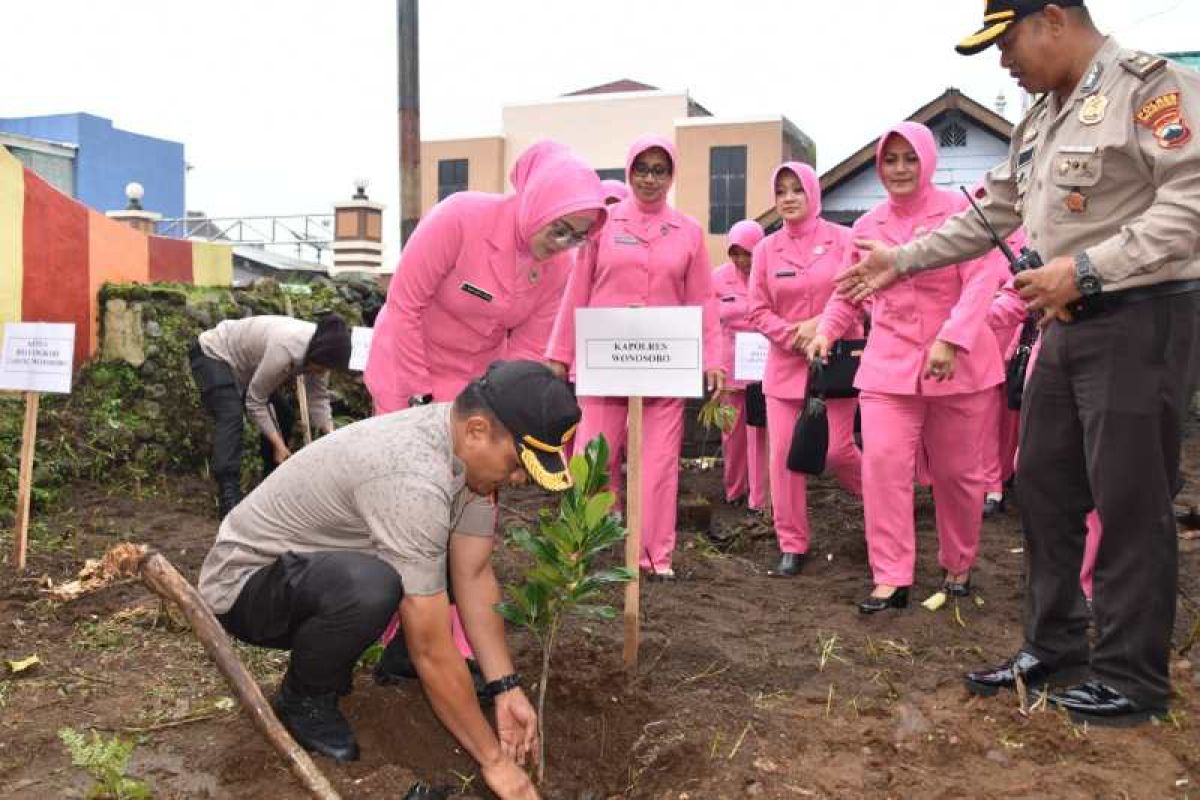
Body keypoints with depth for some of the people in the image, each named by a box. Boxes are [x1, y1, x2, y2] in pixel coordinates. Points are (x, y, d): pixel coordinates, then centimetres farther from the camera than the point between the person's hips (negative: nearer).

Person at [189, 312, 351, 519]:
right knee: (231, 418, -28)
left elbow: (318, 399, -9)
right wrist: (278, 443, -30)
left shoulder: (318, 351, -15)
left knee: (283, 415, 7)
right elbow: (254, 401, -29)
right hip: (213, 354, -9)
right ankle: (229, 497, -35)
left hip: (241, 364, 9)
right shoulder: (285, 349, -39)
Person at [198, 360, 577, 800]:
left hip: (318, 563, 8)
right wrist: (494, 759, -23)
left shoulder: (469, 449, -9)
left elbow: (475, 576, -3)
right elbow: (433, 651, -32)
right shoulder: (413, 479, -36)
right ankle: (304, 699, -5)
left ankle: (330, 658, 13)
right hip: (243, 583, -8)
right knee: (370, 587, -38)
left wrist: (506, 688, -10)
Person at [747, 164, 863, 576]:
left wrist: (820, 326, -15)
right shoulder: (766, 249, 5)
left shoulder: (842, 240, -1)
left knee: (837, 449, -5)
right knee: (784, 453, 0)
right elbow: (758, 311, 4)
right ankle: (792, 545, 13)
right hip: (785, 364, 3)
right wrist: (795, 337, -11)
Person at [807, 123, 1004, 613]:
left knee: (956, 471, 9)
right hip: (889, 361, 3)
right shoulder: (867, 226, 8)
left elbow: (981, 280, -13)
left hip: (958, 363, -2)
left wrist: (951, 339, -25)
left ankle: (959, 565, 32)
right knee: (883, 463, -9)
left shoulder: (959, 211, -5)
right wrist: (827, 330, 0)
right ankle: (891, 578, -1)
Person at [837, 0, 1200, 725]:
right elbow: (993, 215, 23)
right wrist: (902, 259, 21)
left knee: (1130, 501, -2)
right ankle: (1055, 648, 25)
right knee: (1043, 485, 11)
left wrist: (1085, 268, -23)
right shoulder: (1042, 118, 17)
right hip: (1069, 326, 9)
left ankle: (1131, 679, 11)